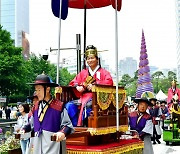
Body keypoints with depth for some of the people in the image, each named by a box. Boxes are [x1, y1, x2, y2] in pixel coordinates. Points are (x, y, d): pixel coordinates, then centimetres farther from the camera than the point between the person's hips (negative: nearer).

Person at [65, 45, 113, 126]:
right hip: (83, 97, 5)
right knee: (69, 105, -23)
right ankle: (76, 126, -23)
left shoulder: (103, 72, 13)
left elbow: (109, 82, -7)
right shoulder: (83, 72, 25)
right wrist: (77, 87, -4)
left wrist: (94, 85, -18)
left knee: (87, 105, -38)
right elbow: (73, 82, 22)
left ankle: (82, 125, -29)